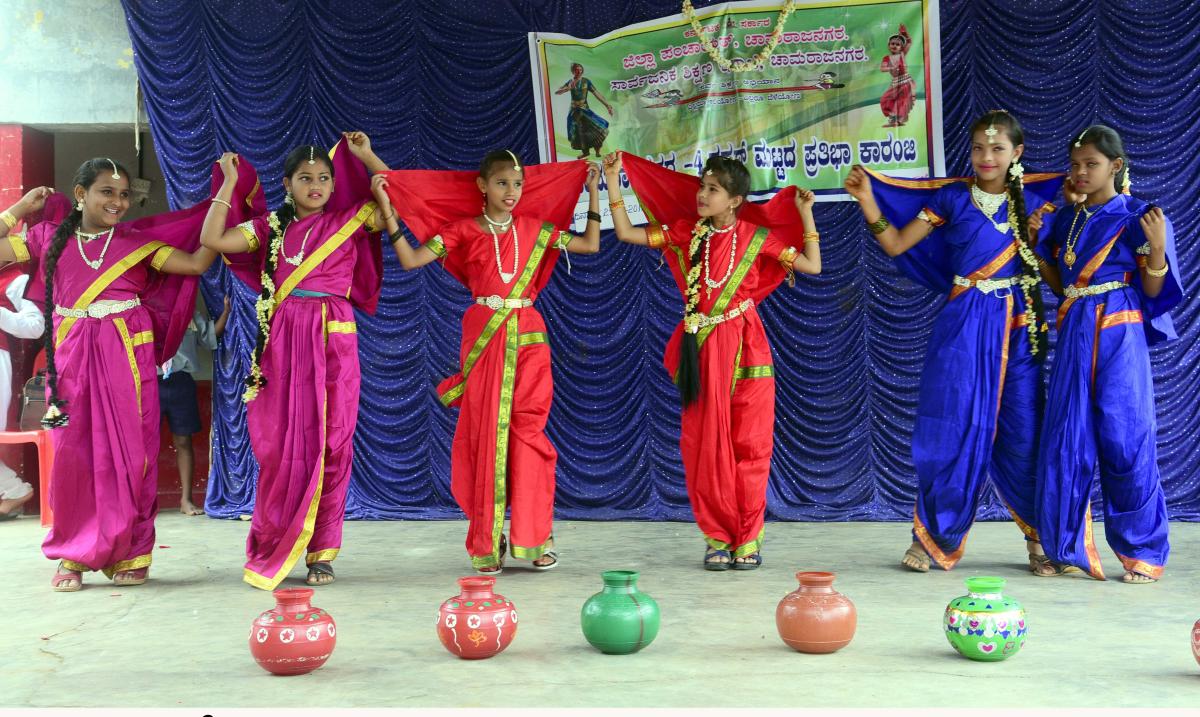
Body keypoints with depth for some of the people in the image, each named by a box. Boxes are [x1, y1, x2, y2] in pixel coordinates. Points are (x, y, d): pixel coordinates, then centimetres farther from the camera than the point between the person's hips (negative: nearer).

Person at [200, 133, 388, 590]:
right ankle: (275, 550, 10)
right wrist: (230, 183, 7)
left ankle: (322, 552, 5)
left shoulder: (349, 221, 8)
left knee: (329, 444, -1)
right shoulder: (271, 226, 11)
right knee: (282, 446, 1)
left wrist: (366, 157, 5)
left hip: (333, 340, -1)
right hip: (283, 342, 1)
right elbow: (212, 239, 2)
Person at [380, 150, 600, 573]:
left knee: (527, 434, -2)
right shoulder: (464, 230, 4)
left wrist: (593, 193, 17)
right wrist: (387, 212, -7)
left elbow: (591, 245, 15)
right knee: (484, 436, 0)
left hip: (528, 337, 1)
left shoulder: (536, 229, 10)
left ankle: (534, 537, 6)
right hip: (483, 338, -1)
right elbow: (411, 260, -2)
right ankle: (487, 545, 8)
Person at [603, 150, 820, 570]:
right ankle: (718, 538, 13)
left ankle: (748, 538, 11)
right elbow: (626, 233, 6)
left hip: (744, 348, -2)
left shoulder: (758, 236, -1)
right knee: (705, 445, 2)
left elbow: (812, 266, 2)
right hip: (702, 349, 2)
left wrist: (805, 214, -3)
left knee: (748, 444, 1)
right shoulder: (685, 232, 4)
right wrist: (613, 181, 2)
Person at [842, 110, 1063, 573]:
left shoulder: (1033, 198, 8)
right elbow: (896, 244, 2)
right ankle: (934, 538, 10)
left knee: (1022, 432, 3)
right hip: (965, 323, -1)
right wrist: (867, 201, -10)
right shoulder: (953, 197, 3)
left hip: (1019, 324, 1)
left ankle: (1041, 536, 17)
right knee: (954, 429, -1)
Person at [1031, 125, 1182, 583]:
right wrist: (1034, 244, 11)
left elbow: (1153, 290, -3)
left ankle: (1143, 554, 8)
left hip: (1119, 338, -5)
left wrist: (1158, 248, -19)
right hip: (1075, 335, 5)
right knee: (1065, 442, 3)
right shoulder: (1065, 220, 13)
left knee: (1125, 442, -4)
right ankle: (1067, 549, 13)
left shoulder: (1136, 217, -3)